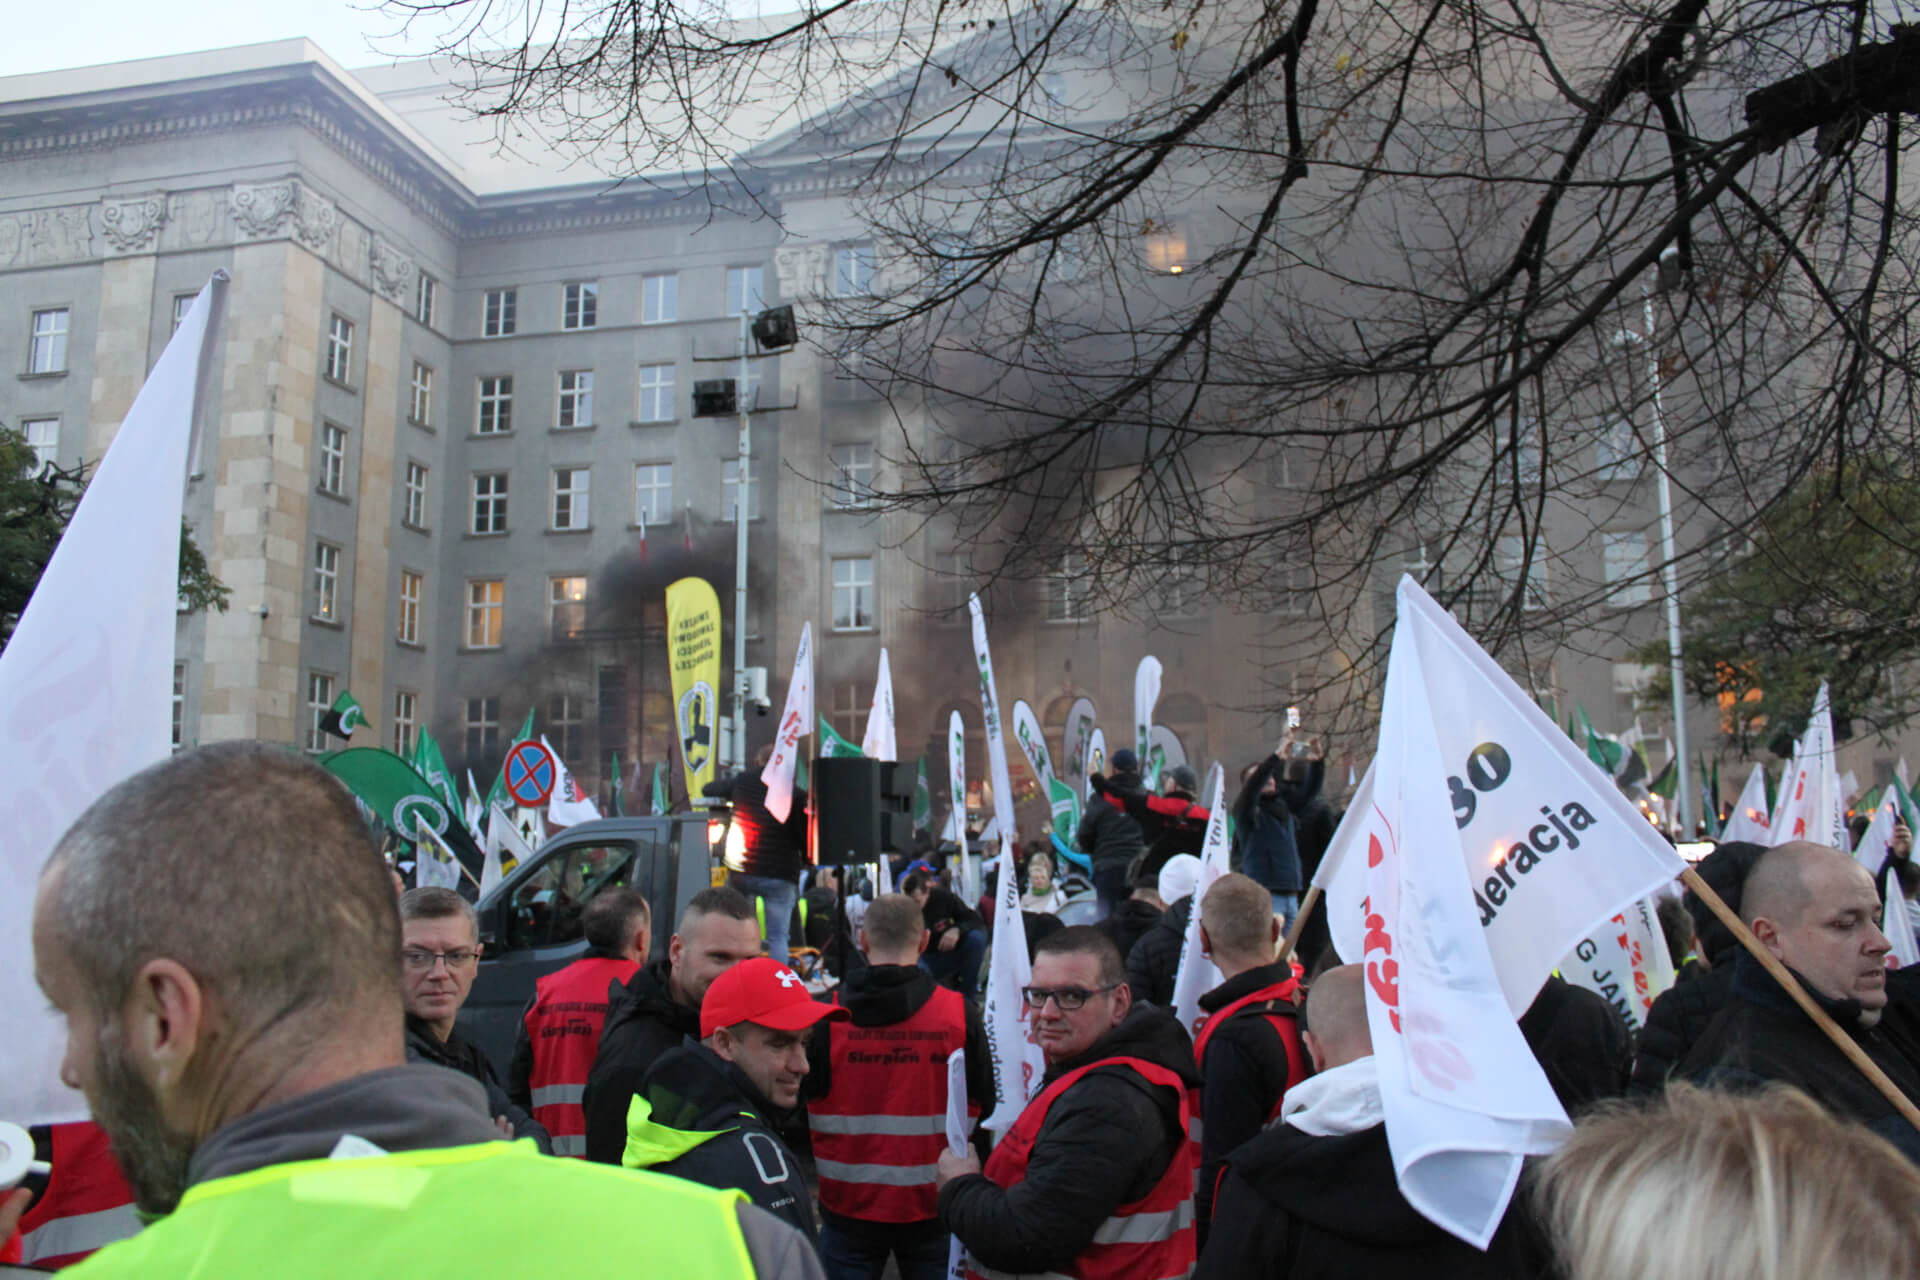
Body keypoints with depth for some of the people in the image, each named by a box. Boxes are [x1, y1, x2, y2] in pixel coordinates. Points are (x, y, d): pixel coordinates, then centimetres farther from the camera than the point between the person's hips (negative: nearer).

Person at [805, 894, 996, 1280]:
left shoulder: (827, 1016, -9)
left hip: (848, 1205, 0)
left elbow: (801, 1114, 0)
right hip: (934, 1206, 0)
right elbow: (983, 1108, 0)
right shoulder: (960, 1013, -8)